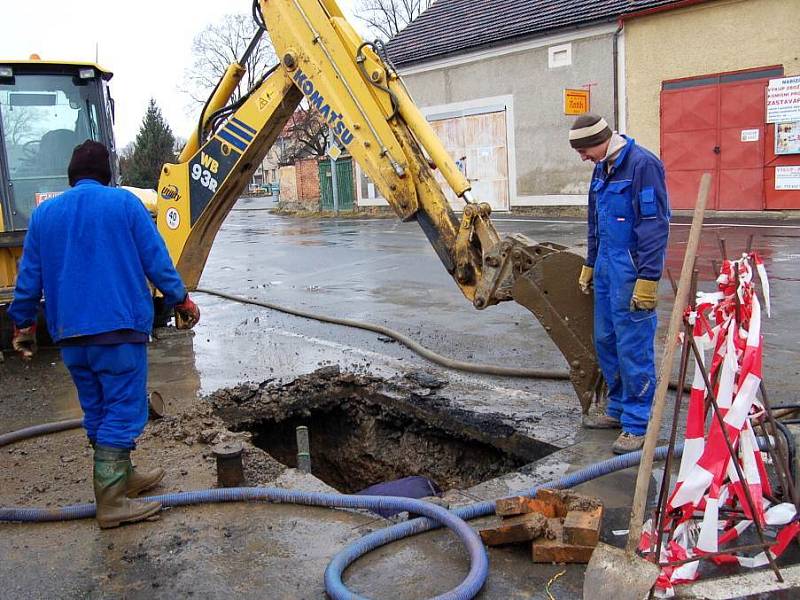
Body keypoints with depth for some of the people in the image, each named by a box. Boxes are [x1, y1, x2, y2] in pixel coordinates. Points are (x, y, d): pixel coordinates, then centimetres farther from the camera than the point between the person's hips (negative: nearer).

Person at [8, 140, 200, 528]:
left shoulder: (43, 214, 11)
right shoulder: (124, 203, -2)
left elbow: (29, 277, 13)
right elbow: (156, 259, -4)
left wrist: (23, 325, 23)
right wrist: (180, 300, 6)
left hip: (69, 334, 6)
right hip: (120, 327, -5)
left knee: (97, 410, 16)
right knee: (123, 410, -2)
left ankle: (121, 476, 30)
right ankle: (110, 502, -3)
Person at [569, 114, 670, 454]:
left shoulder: (642, 164, -15)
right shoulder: (603, 168, 14)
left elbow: (655, 226, -19)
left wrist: (647, 280, -21)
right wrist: (590, 266, 26)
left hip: (632, 271, -9)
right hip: (606, 268, 9)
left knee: (633, 349, -4)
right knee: (606, 342, 14)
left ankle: (637, 425, 7)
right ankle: (618, 409, 29)